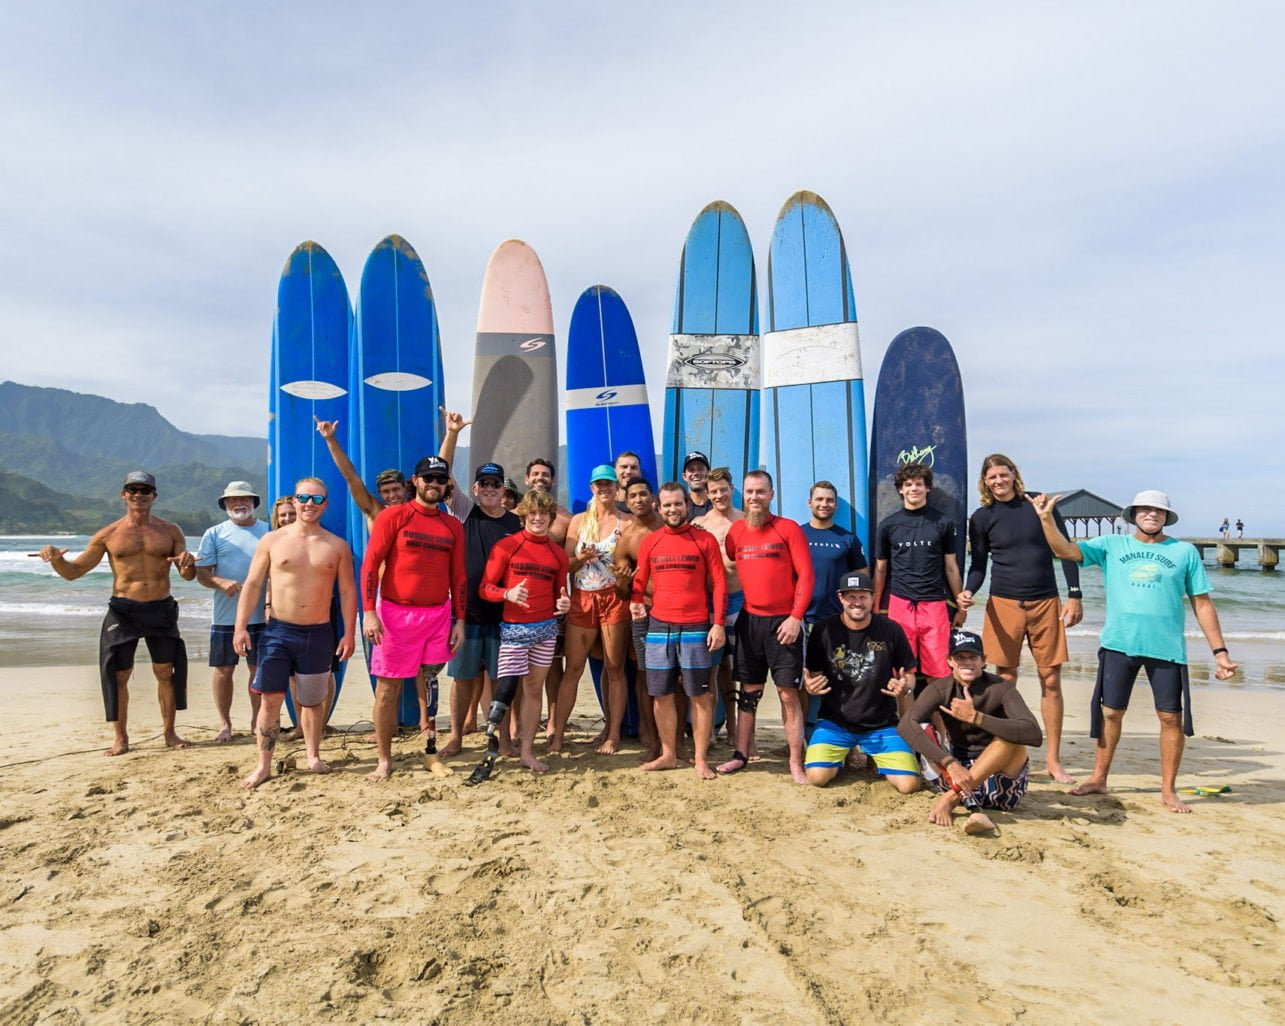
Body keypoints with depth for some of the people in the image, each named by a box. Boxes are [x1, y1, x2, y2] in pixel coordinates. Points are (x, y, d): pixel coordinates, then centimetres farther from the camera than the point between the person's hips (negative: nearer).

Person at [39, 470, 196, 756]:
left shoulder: (170, 531, 5)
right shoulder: (108, 535, 3)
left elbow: (188, 576, 4)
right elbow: (73, 572, 5)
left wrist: (188, 564, -20)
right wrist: (55, 559, -16)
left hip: (161, 609, 1)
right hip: (123, 611, 0)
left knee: (167, 672, 5)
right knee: (118, 674, 1)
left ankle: (169, 732, 17)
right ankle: (120, 738, 14)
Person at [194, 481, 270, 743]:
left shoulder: (269, 532, 5)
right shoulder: (214, 534, 4)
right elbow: (202, 573, 0)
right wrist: (222, 582, -21)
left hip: (261, 615, 0)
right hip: (225, 616, 0)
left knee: (259, 669, 8)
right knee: (223, 670, 6)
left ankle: (256, 720, 22)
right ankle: (224, 723, 19)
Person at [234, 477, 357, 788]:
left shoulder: (337, 546, 2)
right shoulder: (272, 540, 1)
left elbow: (347, 591, 3)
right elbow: (252, 584, 2)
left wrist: (349, 633, -2)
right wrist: (241, 626, -6)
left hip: (319, 634, 1)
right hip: (278, 631, 0)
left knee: (312, 700, 11)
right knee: (270, 699, -3)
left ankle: (313, 756, 28)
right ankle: (263, 765, 8)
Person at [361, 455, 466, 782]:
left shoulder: (453, 526, 9)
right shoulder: (393, 516, -2)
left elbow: (458, 576, 11)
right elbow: (370, 564, -7)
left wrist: (459, 620, 7)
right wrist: (369, 612, -15)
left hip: (439, 614, 3)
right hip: (396, 613, -3)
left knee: (432, 684, 8)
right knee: (388, 687, 3)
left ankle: (431, 752, 19)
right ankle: (384, 759, 14)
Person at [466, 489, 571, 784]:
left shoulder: (558, 553, 9)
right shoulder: (506, 546, -3)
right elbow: (485, 587, -6)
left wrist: (565, 603, -5)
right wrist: (508, 594, -24)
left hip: (546, 628, 4)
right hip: (514, 628, -4)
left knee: (534, 688, 8)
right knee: (506, 688, -10)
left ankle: (527, 752, 17)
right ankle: (490, 755, -2)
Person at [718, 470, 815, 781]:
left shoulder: (788, 528, -4)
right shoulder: (736, 531, 6)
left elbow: (806, 575, -7)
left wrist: (796, 617, -13)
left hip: (783, 622, -3)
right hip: (749, 620, 4)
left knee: (788, 692, -2)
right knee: (748, 691, 12)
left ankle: (796, 762, 6)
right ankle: (741, 755, 22)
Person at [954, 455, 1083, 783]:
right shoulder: (981, 517, 2)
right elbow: (978, 565, 6)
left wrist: (1074, 595, -1)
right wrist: (968, 591, -14)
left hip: (1046, 604, 1)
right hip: (1004, 604, 0)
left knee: (1051, 681, 3)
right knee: (1006, 681, 2)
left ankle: (1053, 760, 13)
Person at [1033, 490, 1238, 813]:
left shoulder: (1185, 552, 6)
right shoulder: (1112, 545, 6)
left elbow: (1202, 604, 7)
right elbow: (1065, 550, -5)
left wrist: (1220, 652, 3)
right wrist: (1046, 518, -21)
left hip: (1167, 648, 0)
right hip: (1118, 644, 1)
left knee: (1171, 717, 2)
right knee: (1110, 712, 8)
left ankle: (1168, 790, 17)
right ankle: (1099, 778, 21)